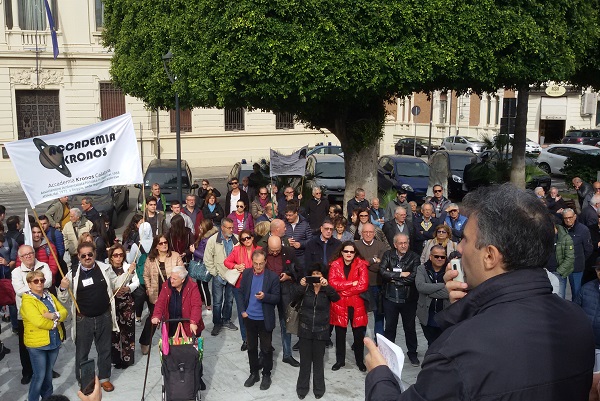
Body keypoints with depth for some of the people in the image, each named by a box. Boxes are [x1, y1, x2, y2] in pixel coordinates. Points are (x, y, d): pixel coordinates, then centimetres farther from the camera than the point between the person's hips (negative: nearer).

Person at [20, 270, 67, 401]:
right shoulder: (27, 301, -15)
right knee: (39, 375, -1)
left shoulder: (50, 296, 8)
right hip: (37, 343, -6)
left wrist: (54, 315, -18)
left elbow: (64, 311, 1)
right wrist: (54, 323, -12)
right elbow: (39, 322, -26)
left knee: (48, 372, 19)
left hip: (54, 341, 7)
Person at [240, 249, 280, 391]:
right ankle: (254, 373, 31)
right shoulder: (246, 273, -2)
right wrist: (242, 310, -2)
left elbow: (277, 298, -11)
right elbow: (241, 292, 6)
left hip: (265, 319, -3)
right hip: (249, 318, 3)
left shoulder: (273, 277, -12)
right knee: (251, 347, 16)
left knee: (266, 349, 9)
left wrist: (265, 296, -29)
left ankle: (266, 375, 24)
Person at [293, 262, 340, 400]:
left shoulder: (327, 290, -3)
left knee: (318, 360, 9)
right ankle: (302, 387, 22)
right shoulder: (305, 288, -2)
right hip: (305, 329, 1)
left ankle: (318, 388, 24)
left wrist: (327, 286, -38)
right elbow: (294, 300, -15)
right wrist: (300, 286, -31)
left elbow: (336, 298, -22)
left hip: (321, 331, -1)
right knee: (304, 360, 7)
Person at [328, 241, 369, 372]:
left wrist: (343, 289, -11)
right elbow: (332, 283, -11)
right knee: (340, 334, 10)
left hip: (356, 305, -1)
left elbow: (363, 285, -12)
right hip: (339, 305, 1)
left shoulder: (361, 265, -2)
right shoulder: (335, 265, 1)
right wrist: (352, 283, -16)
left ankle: (360, 361, 23)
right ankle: (340, 360, 25)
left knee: (359, 334, 6)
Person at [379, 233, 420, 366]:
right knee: (389, 327, 13)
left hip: (408, 298, -1)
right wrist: (401, 274, -16)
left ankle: (412, 354, 27)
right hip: (390, 297, 1)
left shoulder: (414, 257, -5)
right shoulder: (388, 255, 1)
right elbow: (382, 272, -13)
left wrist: (393, 278, -12)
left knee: (410, 327, 12)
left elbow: (414, 276, -17)